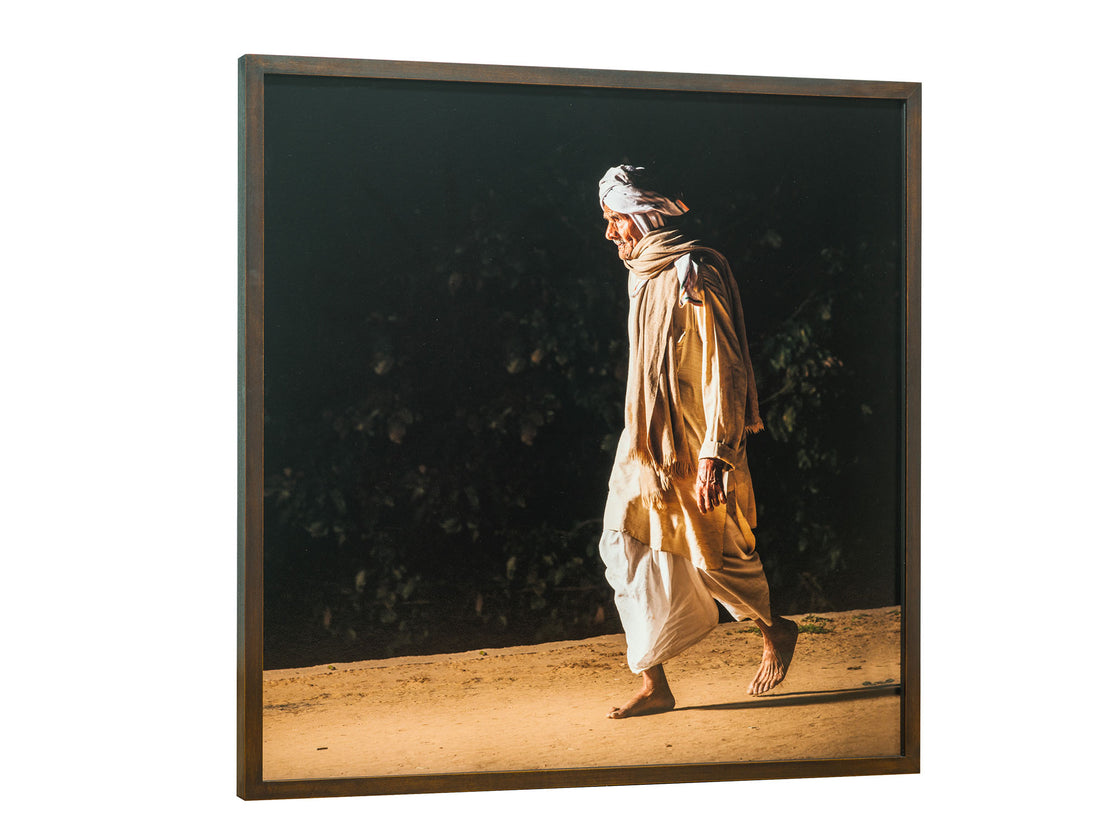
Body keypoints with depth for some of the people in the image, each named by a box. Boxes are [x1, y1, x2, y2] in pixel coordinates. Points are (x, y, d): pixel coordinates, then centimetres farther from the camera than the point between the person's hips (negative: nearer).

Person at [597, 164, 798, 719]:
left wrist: (715, 452, -21)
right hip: (647, 444, 8)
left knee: (711, 554, 3)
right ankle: (654, 685, 7)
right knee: (628, 549, 1)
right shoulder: (645, 278, 13)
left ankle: (774, 631, 31)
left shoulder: (693, 276, -13)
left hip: (693, 446, -8)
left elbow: (722, 368, -17)